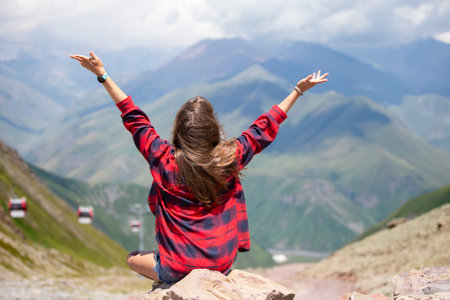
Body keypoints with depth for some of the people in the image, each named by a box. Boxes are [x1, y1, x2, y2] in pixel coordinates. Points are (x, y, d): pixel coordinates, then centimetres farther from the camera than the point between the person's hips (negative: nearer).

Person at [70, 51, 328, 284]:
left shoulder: (164, 160, -14)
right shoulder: (230, 158, -10)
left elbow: (134, 118, -4)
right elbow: (265, 128, 2)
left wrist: (103, 75, 3)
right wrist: (299, 91, 14)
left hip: (177, 270, -4)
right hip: (222, 266, 4)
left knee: (132, 259, 25)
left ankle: (174, 285, 8)